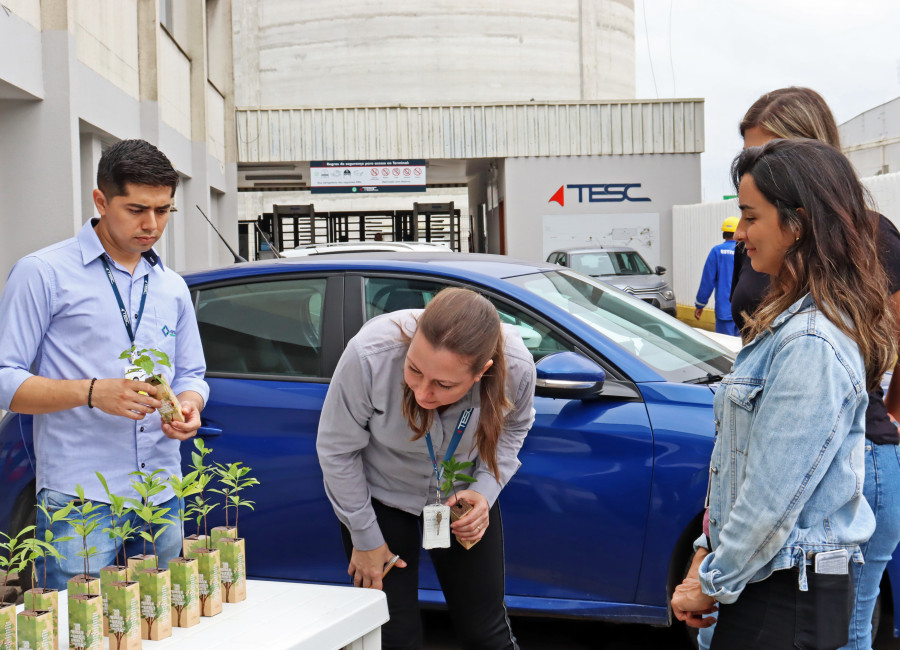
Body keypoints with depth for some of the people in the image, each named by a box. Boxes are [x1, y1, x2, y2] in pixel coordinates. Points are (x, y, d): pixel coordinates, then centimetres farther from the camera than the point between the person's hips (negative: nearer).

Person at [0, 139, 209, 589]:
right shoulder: (43, 273, -2)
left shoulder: (172, 287, 16)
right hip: (79, 501, -5)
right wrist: (93, 392, -19)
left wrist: (188, 405, -1)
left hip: (163, 500, 5)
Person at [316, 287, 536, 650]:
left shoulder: (516, 368, -30)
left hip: (463, 494, 2)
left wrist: (485, 491, -17)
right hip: (379, 496, -2)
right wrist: (365, 538, -10)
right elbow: (336, 450, -18)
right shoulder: (370, 354, -37)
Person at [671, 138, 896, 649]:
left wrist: (713, 586, -10)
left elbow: (773, 497, -22)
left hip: (785, 604, -9)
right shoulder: (792, 324, 9)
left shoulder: (811, 343, -23)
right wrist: (714, 561, 14)